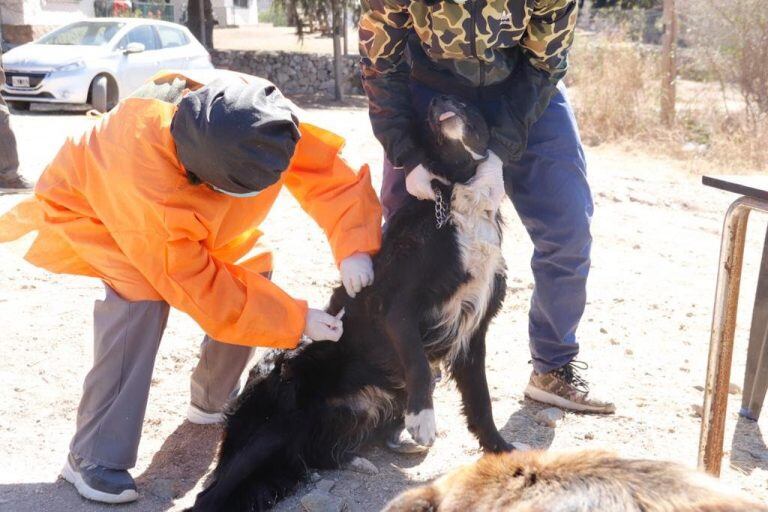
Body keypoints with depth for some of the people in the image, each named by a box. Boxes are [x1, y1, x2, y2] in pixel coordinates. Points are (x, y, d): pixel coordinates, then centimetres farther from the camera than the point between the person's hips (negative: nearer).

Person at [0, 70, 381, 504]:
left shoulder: (257, 121, -32)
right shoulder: (144, 181, -44)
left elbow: (328, 172, -21)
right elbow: (200, 289, -34)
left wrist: (353, 247, -37)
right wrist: (295, 320, -31)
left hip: (184, 205, 6)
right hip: (89, 205, -6)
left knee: (252, 274, -6)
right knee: (143, 296, -32)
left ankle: (214, 401, 16)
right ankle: (94, 457, -20)